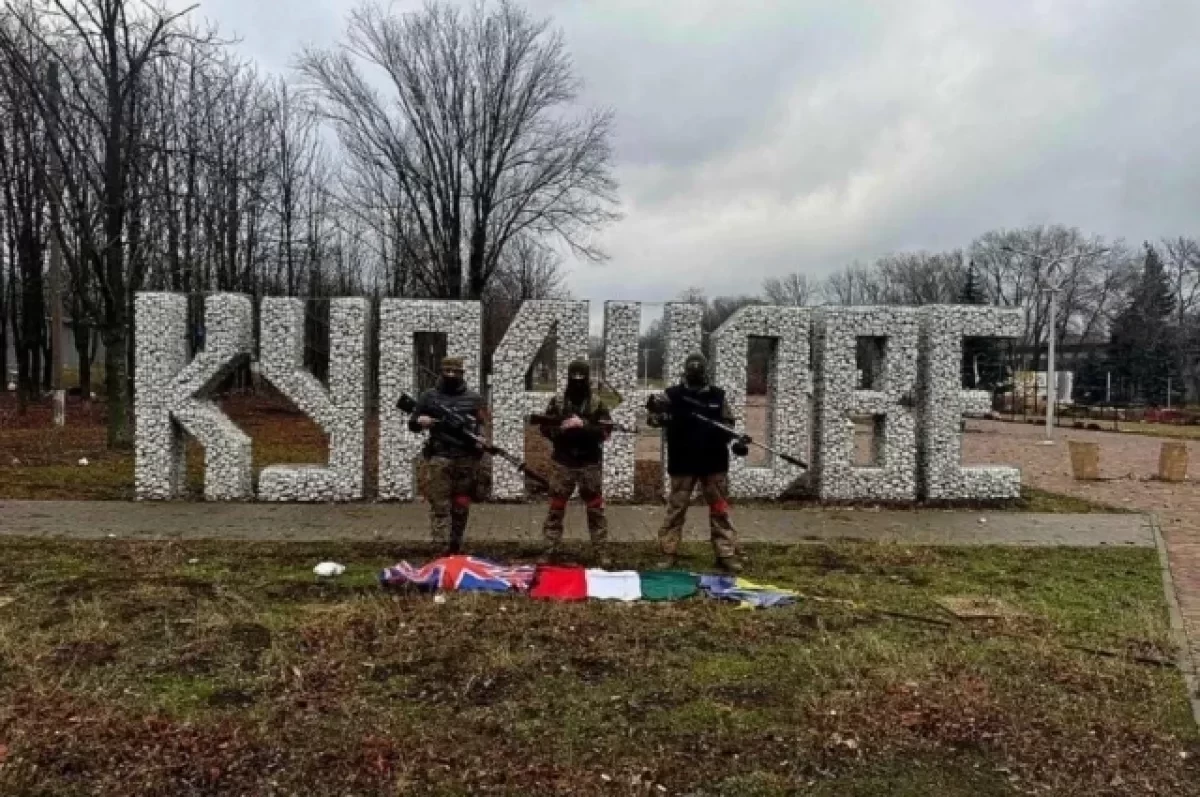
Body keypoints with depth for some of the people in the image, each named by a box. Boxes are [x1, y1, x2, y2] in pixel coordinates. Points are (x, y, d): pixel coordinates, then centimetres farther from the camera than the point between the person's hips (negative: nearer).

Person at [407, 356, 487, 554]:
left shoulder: (474, 398, 11)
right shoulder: (429, 396, 9)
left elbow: (483, 425, 15)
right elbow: (412, 423, 11)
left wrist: (480, 437, -5)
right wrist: (420, 421, -11)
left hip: (467, 458, 2)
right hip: (439, 457, -1)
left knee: (461, 507, 6)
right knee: (440, 505, -8)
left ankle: (455, 548, 17)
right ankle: (443, 550, -10)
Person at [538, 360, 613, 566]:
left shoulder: (597, 404, 0)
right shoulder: (557, 402, 3)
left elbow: (606, 431, -7)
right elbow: (545, 428, 3)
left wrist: (584, 424, -20)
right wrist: (561, 428, -16)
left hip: (590, 464, -1)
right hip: (562, 464, 1)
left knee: (595, 509, 5)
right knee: (556, 508, 6)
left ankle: (601, 552, 12)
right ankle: (550, 550, 15)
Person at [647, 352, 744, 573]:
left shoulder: (717, 395, 5)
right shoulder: (673, 395, -1)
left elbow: (728, 423, 12)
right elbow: (656, 418, -8)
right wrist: (655, 415, -30)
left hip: (713, 462, 2)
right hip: (682, 462, -2)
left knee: (720, 509, 5)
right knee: (675, 508, 2)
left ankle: (726, 554, 12)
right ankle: (669, 553, 9)